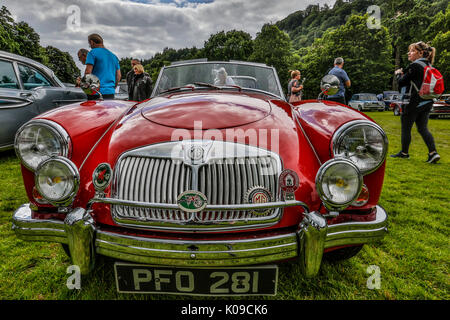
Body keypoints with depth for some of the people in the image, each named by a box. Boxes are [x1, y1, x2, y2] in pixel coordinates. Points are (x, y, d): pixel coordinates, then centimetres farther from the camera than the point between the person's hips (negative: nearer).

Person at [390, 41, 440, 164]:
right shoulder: (428, 66, 14)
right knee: (423, 128, 10)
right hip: (427, 103, 8)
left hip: (414, 103, -8)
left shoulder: (415, 66, -14)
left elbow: (401, 83, -11)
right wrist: (404, 74, 11)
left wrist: (398, 74, 8)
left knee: (406, 128, 5)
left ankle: (404, 153, 16)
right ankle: (433, 152, 1)